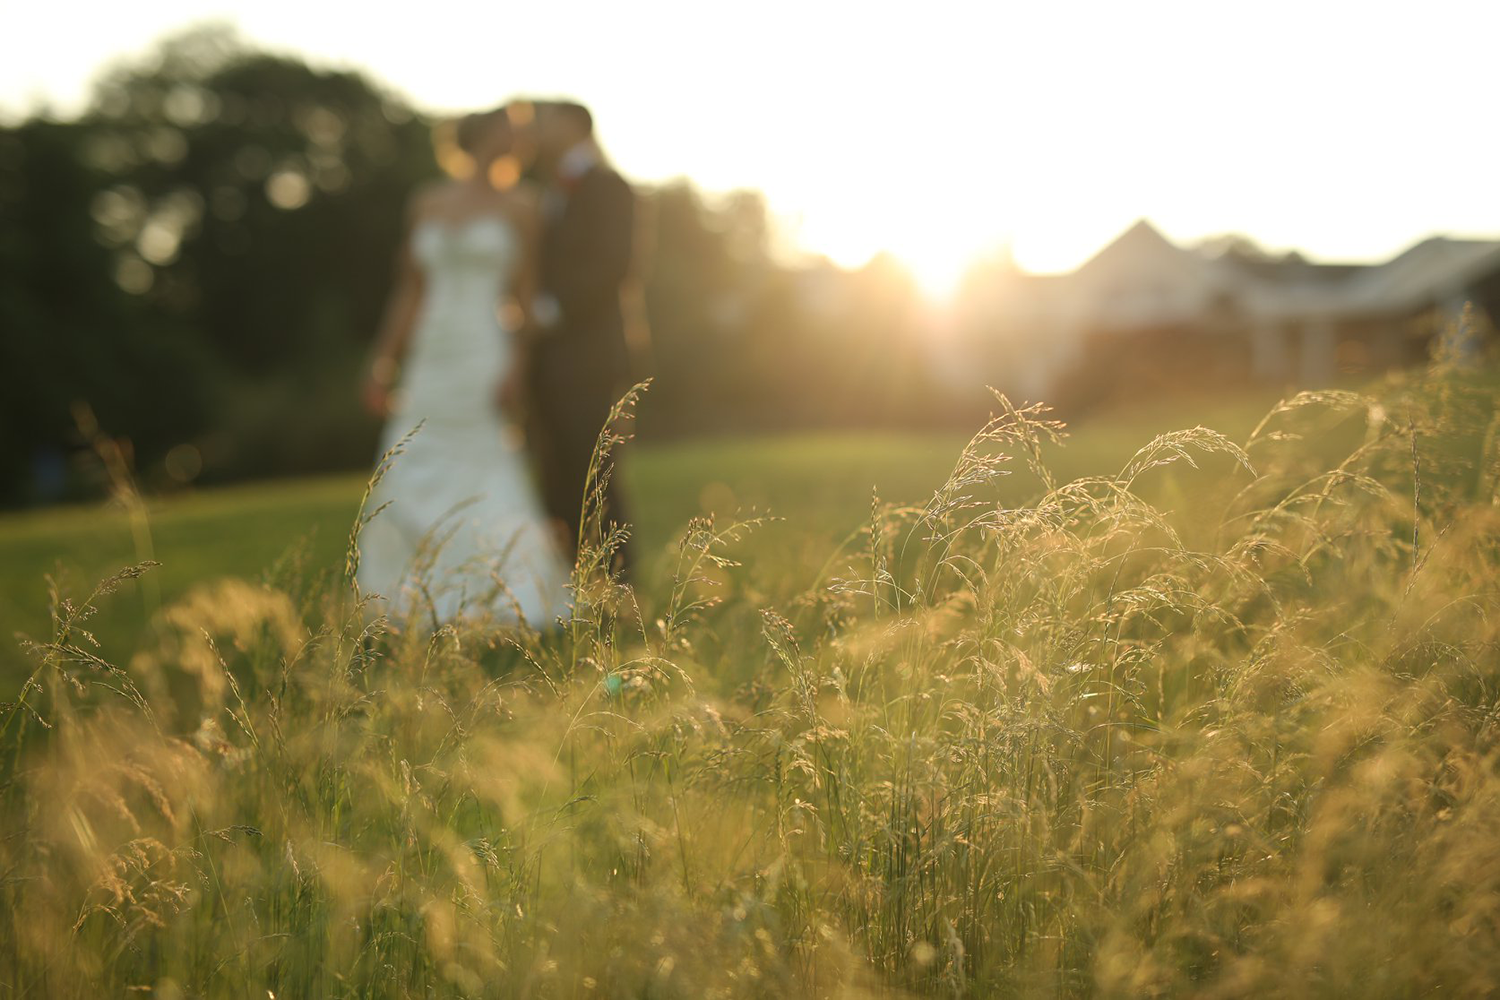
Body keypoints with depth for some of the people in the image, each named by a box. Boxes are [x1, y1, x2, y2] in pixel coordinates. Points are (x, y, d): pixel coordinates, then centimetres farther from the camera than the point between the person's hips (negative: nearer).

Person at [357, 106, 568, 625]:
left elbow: (527, 293, -1)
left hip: (490, 359, -4)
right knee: (410, 484, 1)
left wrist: (517, 363, -15)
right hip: (431, 363, 4)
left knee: (494, 483, -9)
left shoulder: (519, 208, 3)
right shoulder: (427, 205, 12)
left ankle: (519, 610, -1)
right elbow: (410, 289, 15)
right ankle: (412, 611, 12)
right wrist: (382, 363, 12)